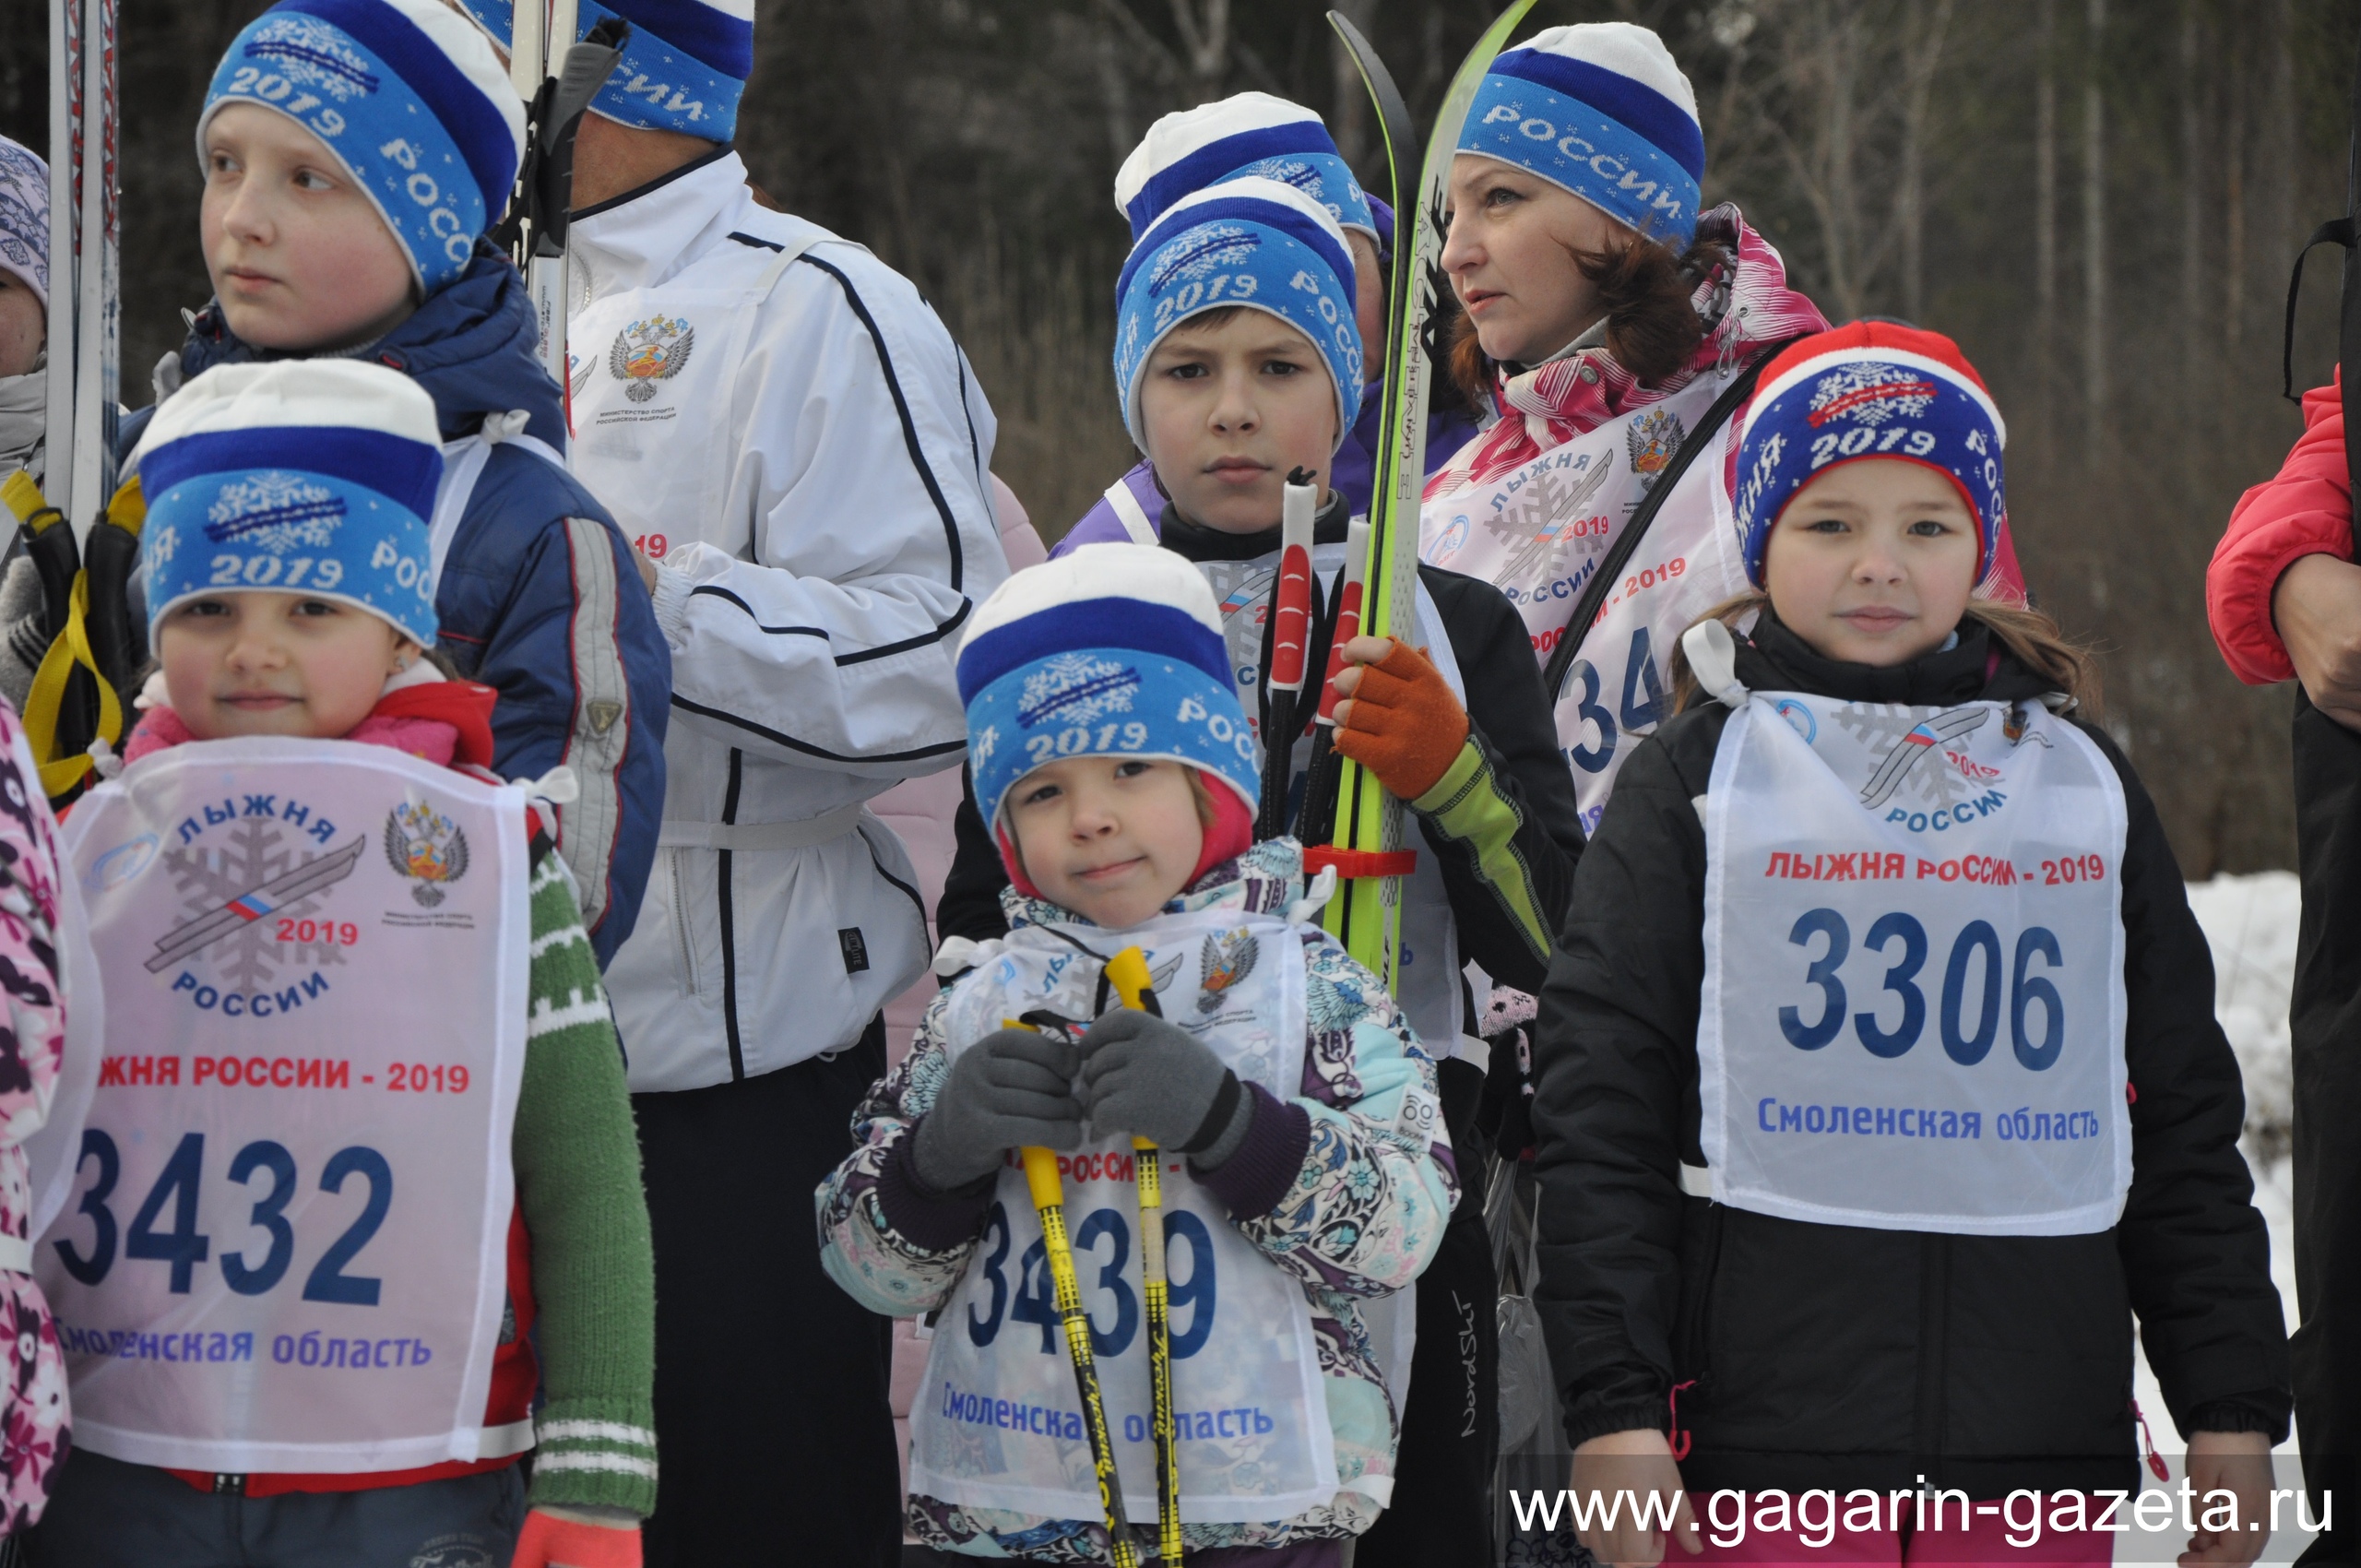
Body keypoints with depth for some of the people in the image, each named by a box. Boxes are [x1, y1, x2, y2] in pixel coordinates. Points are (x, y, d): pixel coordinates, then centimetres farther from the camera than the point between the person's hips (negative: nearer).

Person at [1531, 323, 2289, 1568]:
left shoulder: (2081, 780, 15)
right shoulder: (1697, 783, 5)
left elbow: (2184, 1114, 17)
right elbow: (1598, 1109, 1)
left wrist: (2232, 1409, 12)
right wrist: (1614, 1409, -7)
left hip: (2045, 1444, 3)